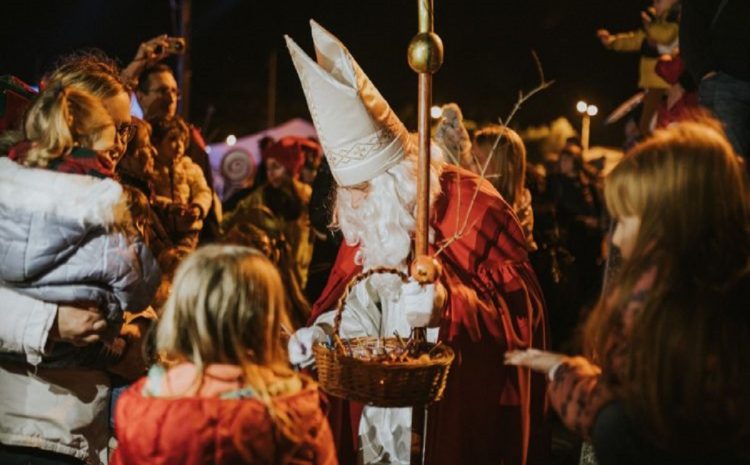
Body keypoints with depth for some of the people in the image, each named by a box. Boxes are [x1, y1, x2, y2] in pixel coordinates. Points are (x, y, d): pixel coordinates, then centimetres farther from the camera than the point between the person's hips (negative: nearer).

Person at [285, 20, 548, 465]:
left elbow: (522, 311, -16)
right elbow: (351, 298, 12)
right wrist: (322, 330, -10)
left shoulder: (473, 208, -13)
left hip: (458, 409, -5)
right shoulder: (361, 221, 5)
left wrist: (449, 304, -32)